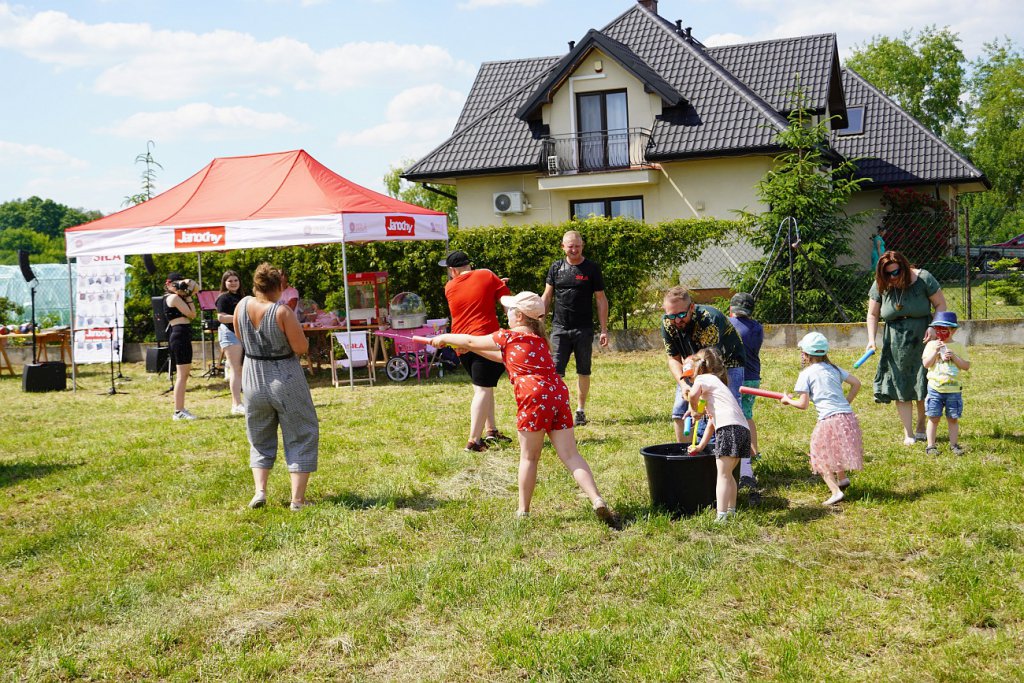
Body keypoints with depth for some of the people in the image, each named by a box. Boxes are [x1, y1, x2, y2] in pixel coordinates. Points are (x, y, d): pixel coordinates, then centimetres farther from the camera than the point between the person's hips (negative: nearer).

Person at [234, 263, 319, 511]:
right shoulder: (282, 311, -20)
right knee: (301, 437, 8)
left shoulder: (242, 305, -4)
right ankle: (297, 499, 5)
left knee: (260, 440, 20)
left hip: (253, 381, 4)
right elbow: (301, 348, -16)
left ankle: (260, 491, 7)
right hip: (286, 381, -4)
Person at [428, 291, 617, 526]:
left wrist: (444, 338, 30)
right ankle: (597, 500, -11)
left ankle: (523, 511, 16)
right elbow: (505, 357, 37)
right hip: (558, 394, 6)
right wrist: (470, 348, 42)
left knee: (529, 457, 8)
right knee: (571, 455, 3)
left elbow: (471, 341, 14)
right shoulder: (539, 339, 24)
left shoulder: (508, 336, 3)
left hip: (534, 398, -6)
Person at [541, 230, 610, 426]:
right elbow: (546, 297, 10)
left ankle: (580, 410, 18)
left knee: (583, 371, 7)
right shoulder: (556, 268, 7)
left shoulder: (592, 269, 1)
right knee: (556, 371, -5)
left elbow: (601, 300, 2)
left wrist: (604, 330, -3)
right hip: (560, 328, 1)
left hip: (584, 329, -1)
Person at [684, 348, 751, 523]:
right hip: (743, 429, 9)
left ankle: (721, 517, -15)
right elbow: (712, 422, 35)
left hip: (729, 428, -9)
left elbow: (693, 394, -18)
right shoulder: (718, 382, 35)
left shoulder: (703, 378, 8)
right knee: (727, 474, 20)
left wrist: (694, 409, 3)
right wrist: (700, 446, 34)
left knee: (723, 474, -9)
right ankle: (731, 511, 25)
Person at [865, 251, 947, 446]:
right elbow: (872, 314, 4)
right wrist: (871, 339, -9)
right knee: (901, 389, 0)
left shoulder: (922, 278, -9)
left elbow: (940, 304, -2)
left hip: (922, 340, -1)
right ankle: (908, 434, 7)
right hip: (896, 345, 2)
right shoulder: (880, 286, -3)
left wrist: (934, 327, -16)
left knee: (923, 387, 2)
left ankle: (921, 428, 23)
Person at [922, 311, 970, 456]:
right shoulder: (931, 345, 3)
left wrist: (954, 357, -13)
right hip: (935, 388, -1)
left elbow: (967, 366, 0)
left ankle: (954, 444, 18)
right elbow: (926, 364, -7)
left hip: (953, 389, 1)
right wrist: (936, 351, -16)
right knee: (933, 418, 2)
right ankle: (931, 445, 8)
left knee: (953, 419, 7)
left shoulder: (958, 347, 5)